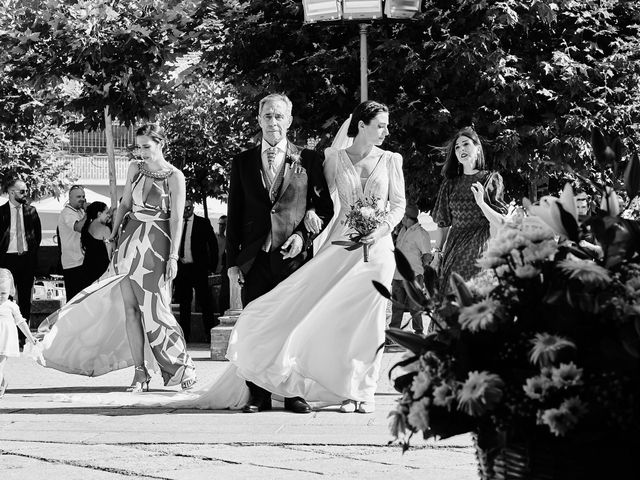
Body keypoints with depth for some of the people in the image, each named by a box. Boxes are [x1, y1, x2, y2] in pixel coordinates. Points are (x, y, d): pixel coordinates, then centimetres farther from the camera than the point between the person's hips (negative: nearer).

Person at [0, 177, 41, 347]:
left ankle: (22, 334, 11)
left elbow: (38, 234, 14)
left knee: (25, 297, 6)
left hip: (27, 258, 3)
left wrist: (32, 250, 9)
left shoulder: (31, 211, 5)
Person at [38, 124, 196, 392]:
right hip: (130, 240, 5)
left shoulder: (174, 177, -7)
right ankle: (140, 372, 1)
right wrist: (114, 233, 12)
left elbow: (177, 219, -9)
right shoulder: (135, 169, 8)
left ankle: (182, 367, 8)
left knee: (154, 309, -7)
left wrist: (173, 256, -13)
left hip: (156, 243, -5)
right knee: (129, 307, -2)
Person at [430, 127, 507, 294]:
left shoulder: (491, 179, 4)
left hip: (480, 249, -3)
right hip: (454, 249, 3)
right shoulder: (450, 184, 13)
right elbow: (443, 224, 13)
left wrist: (482, 203, -16)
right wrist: (437, 253, 5)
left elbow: (500, 223, -2)